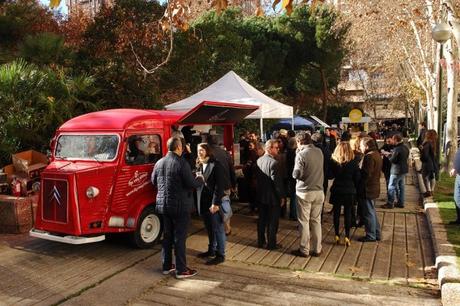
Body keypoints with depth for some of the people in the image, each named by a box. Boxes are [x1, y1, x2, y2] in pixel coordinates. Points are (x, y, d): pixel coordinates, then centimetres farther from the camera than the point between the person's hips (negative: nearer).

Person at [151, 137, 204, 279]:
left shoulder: (159, 163, 5)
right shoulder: (181, 163, -17)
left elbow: (154, 181, 16)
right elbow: (191, 183, -18)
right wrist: (200, 180, 2)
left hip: (163, 205, 7)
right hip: (180, 206, -7)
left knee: (167, 236, 16)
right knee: (179, 238, 1)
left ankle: (167, 266, 26)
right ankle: (181, 270, 8)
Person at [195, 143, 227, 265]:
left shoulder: (215, 165, -11)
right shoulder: (199, 165, 10)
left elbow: (219, 185, -14)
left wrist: (215, 203, -17)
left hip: (214, 202, -6)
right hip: (203, 202, 7)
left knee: (218, 229, 3)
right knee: (209, 228, 17)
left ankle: (220, 255, 11)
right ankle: (211, 250, 31)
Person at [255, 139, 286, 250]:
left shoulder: (259, 160, 1)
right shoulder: (273, 163, -22)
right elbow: (277, 182, -21)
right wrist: (281, 196, -12)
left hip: (261, 196, 7)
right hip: (272, 197, -7)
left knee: (262, 219, 17)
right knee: (272, 221, 7)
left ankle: (261, 241, 28)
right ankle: (271, 243, 17)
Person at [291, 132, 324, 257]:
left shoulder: (301, 154, -14)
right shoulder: (319, 152, 3)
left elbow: (297, 174, -17)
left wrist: (294, 174, 4)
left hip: (304, 192, -5)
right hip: (319, 191, 5)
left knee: (304, 222, 5)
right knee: (316, 221, 13)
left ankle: (304, 250, 13)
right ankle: (317, 249, 20)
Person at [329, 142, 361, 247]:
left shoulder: (334, 161, -9)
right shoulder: (353, 162, -10)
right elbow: (357, 178, -4)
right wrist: (354, 188, 11)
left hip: (336, 191, 1)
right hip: (349, 191, 0)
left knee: (336, 213, 11)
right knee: (348, 214, 8)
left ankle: (337, 236, 17)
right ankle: (347, 237, 9)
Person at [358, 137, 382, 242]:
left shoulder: (369, 156, -21)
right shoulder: (376, 154, 11)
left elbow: (367, 174, -25)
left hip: (368, 189, -10)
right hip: (374, 187, 10)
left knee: (368, 213, 1)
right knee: (372, 212, 20)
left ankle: (371, 236, 12)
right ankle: (376, 233, 29)